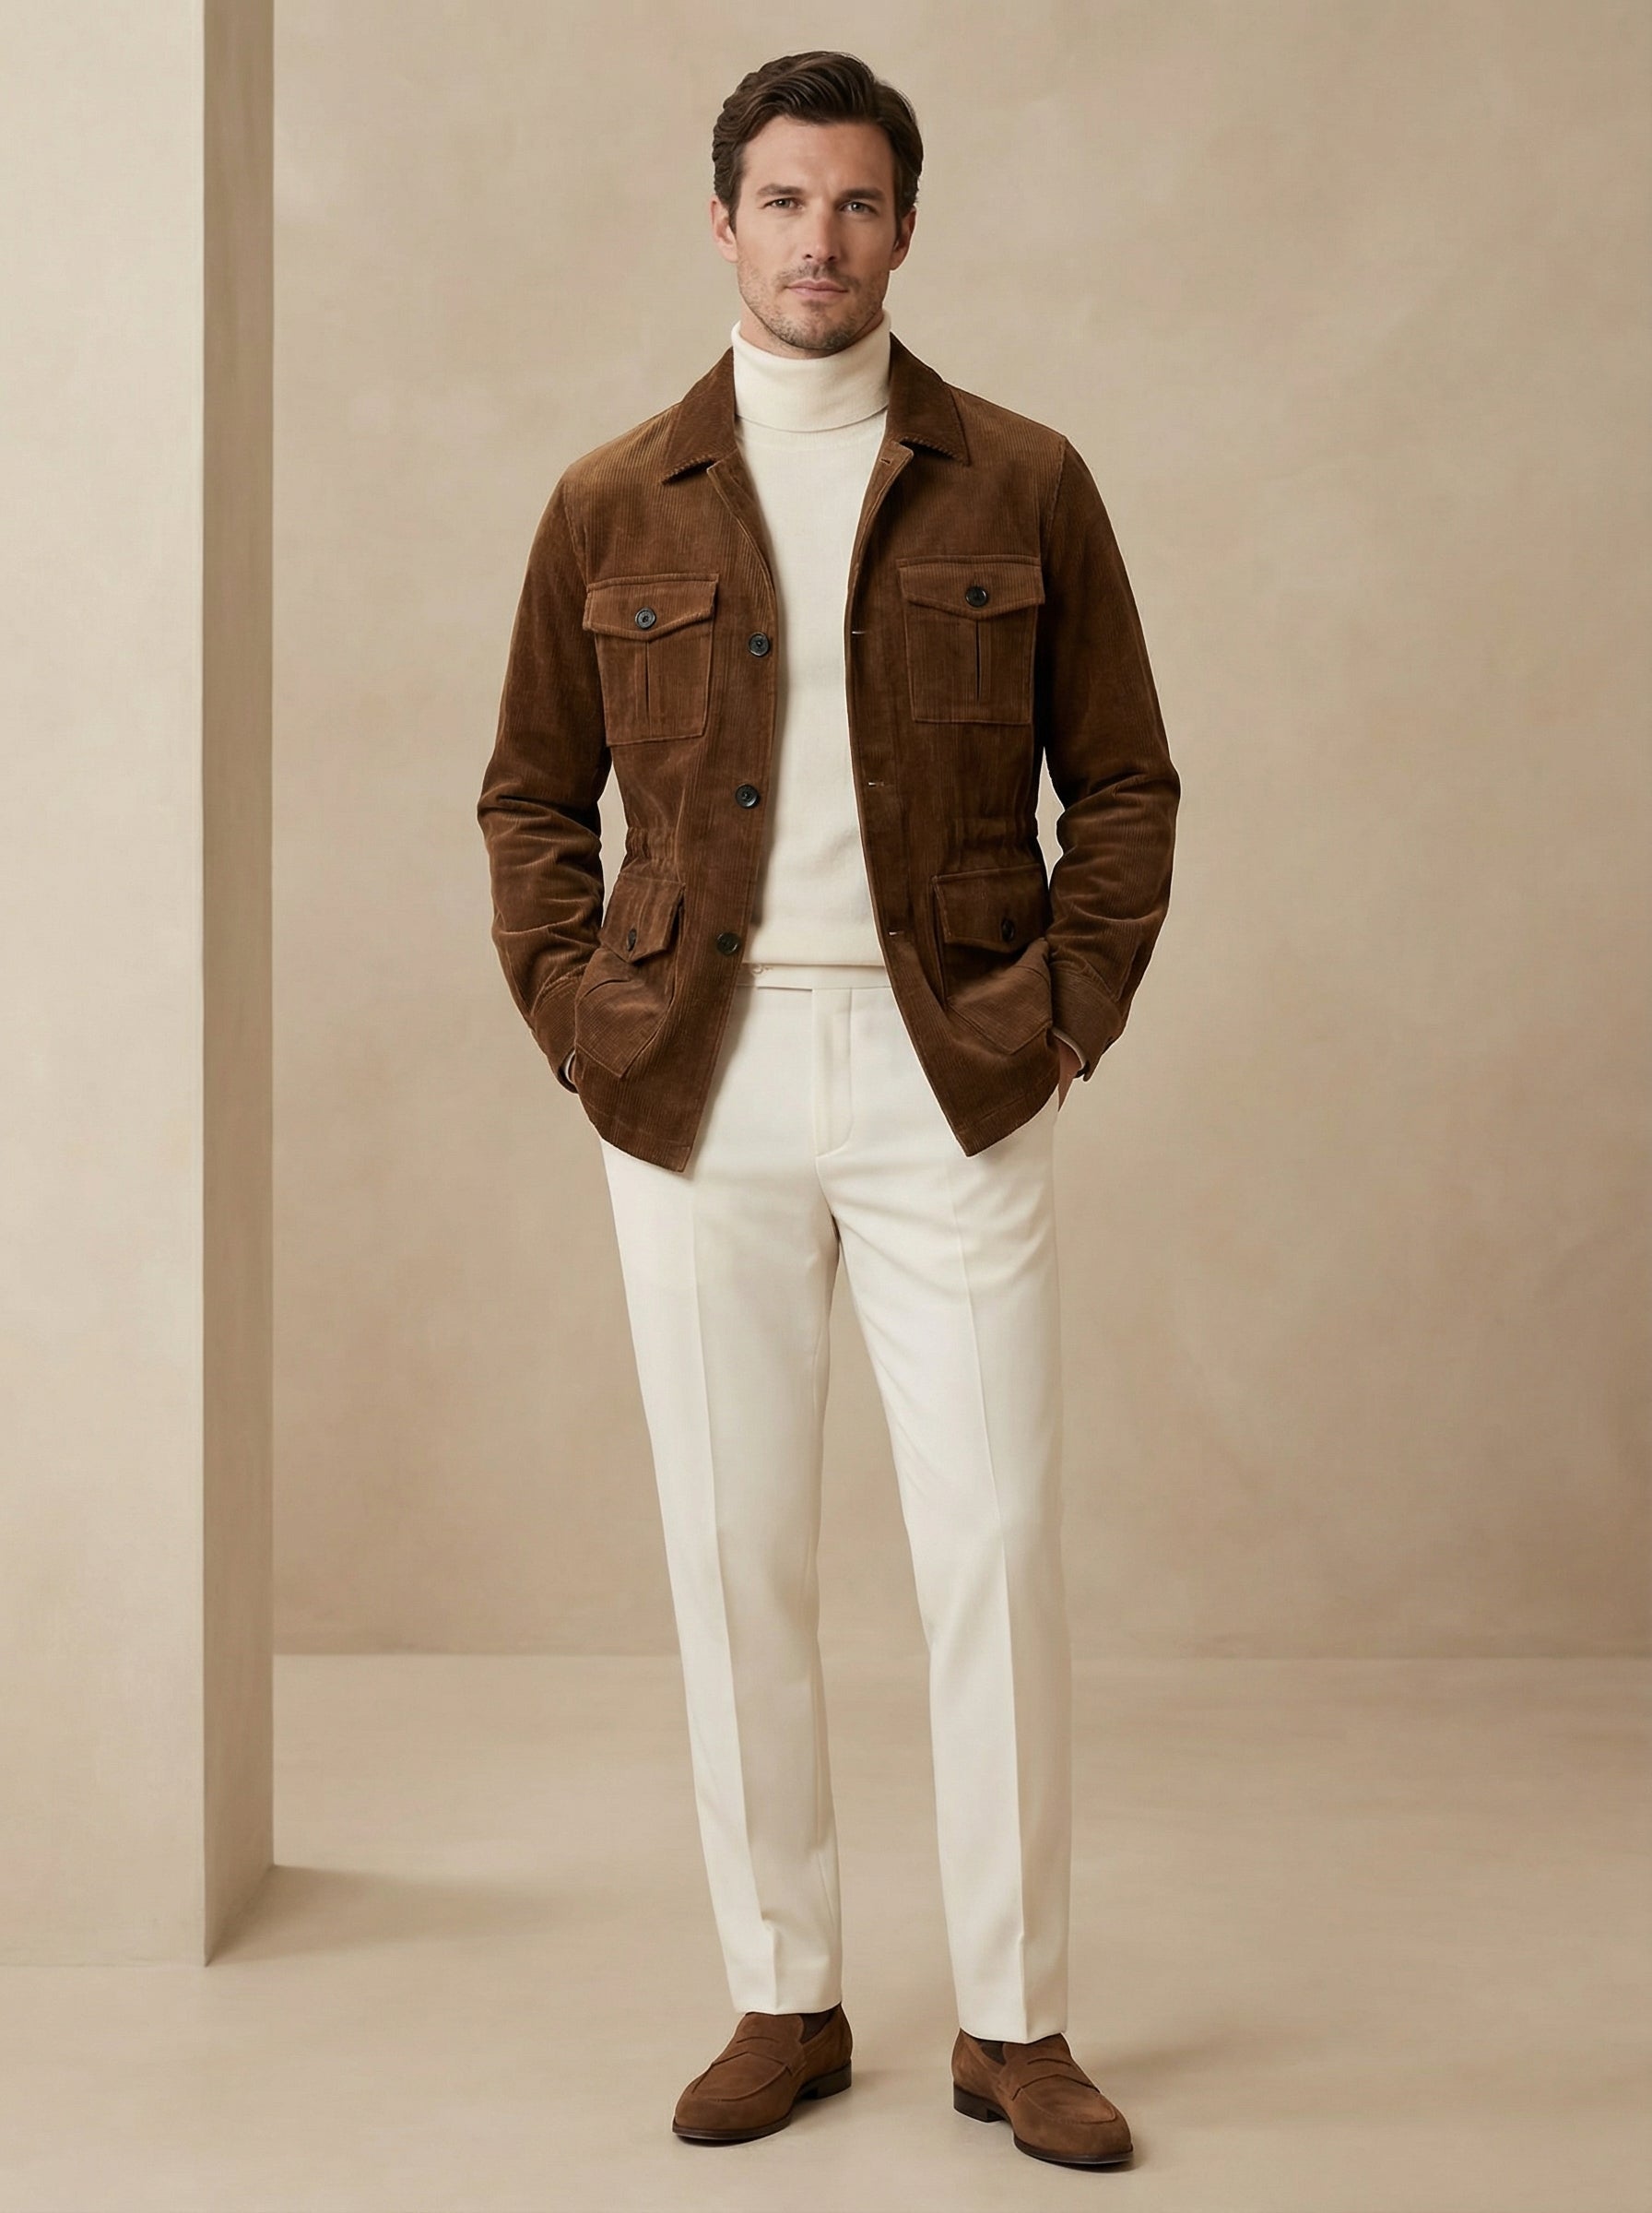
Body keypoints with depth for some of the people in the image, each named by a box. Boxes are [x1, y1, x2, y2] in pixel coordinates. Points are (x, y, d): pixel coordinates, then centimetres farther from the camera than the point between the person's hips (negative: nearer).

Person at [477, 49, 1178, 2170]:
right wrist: (574, 1017, 1)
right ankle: (782, 1999, 20)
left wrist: (1074, 1012, -2)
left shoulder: (1021, 485, 6)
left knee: (996, 1548, -1)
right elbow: (532, 794, 13)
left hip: (952, 1080, -1)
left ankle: (1012, 2020, 13)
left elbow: (1122, 780, 9)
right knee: (732, 1557, 5)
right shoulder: (610, 505, 8)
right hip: (698, 1094, 1)